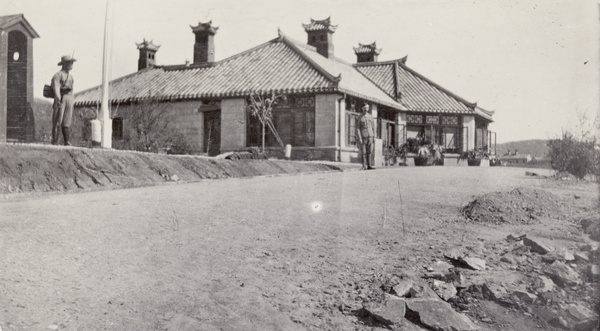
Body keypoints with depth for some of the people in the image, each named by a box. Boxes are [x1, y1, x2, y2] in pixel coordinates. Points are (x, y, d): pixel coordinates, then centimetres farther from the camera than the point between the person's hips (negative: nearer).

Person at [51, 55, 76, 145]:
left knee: (67, 123, 4)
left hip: (69, 101, 6)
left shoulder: (71, 76, 20)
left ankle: (67, 143, 4)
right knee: (57, 123, -4)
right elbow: (56, 88, -17)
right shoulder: (57, 75, -3)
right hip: (60, 100, -6)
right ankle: (55, 143, -2)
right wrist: (58, 98, -33)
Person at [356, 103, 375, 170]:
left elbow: (373, 127, 12)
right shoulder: (359, 117, 0)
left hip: (370, 136, 3)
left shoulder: (370, 116, 11)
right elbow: (357, 128, -4)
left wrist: (374, 137, 5)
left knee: (370, 151, -3)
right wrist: (359, 138, -13)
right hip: (363, 137, -3)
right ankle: (364, 166, 1)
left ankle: (369, 165, -1)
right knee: (363, 152, -2)